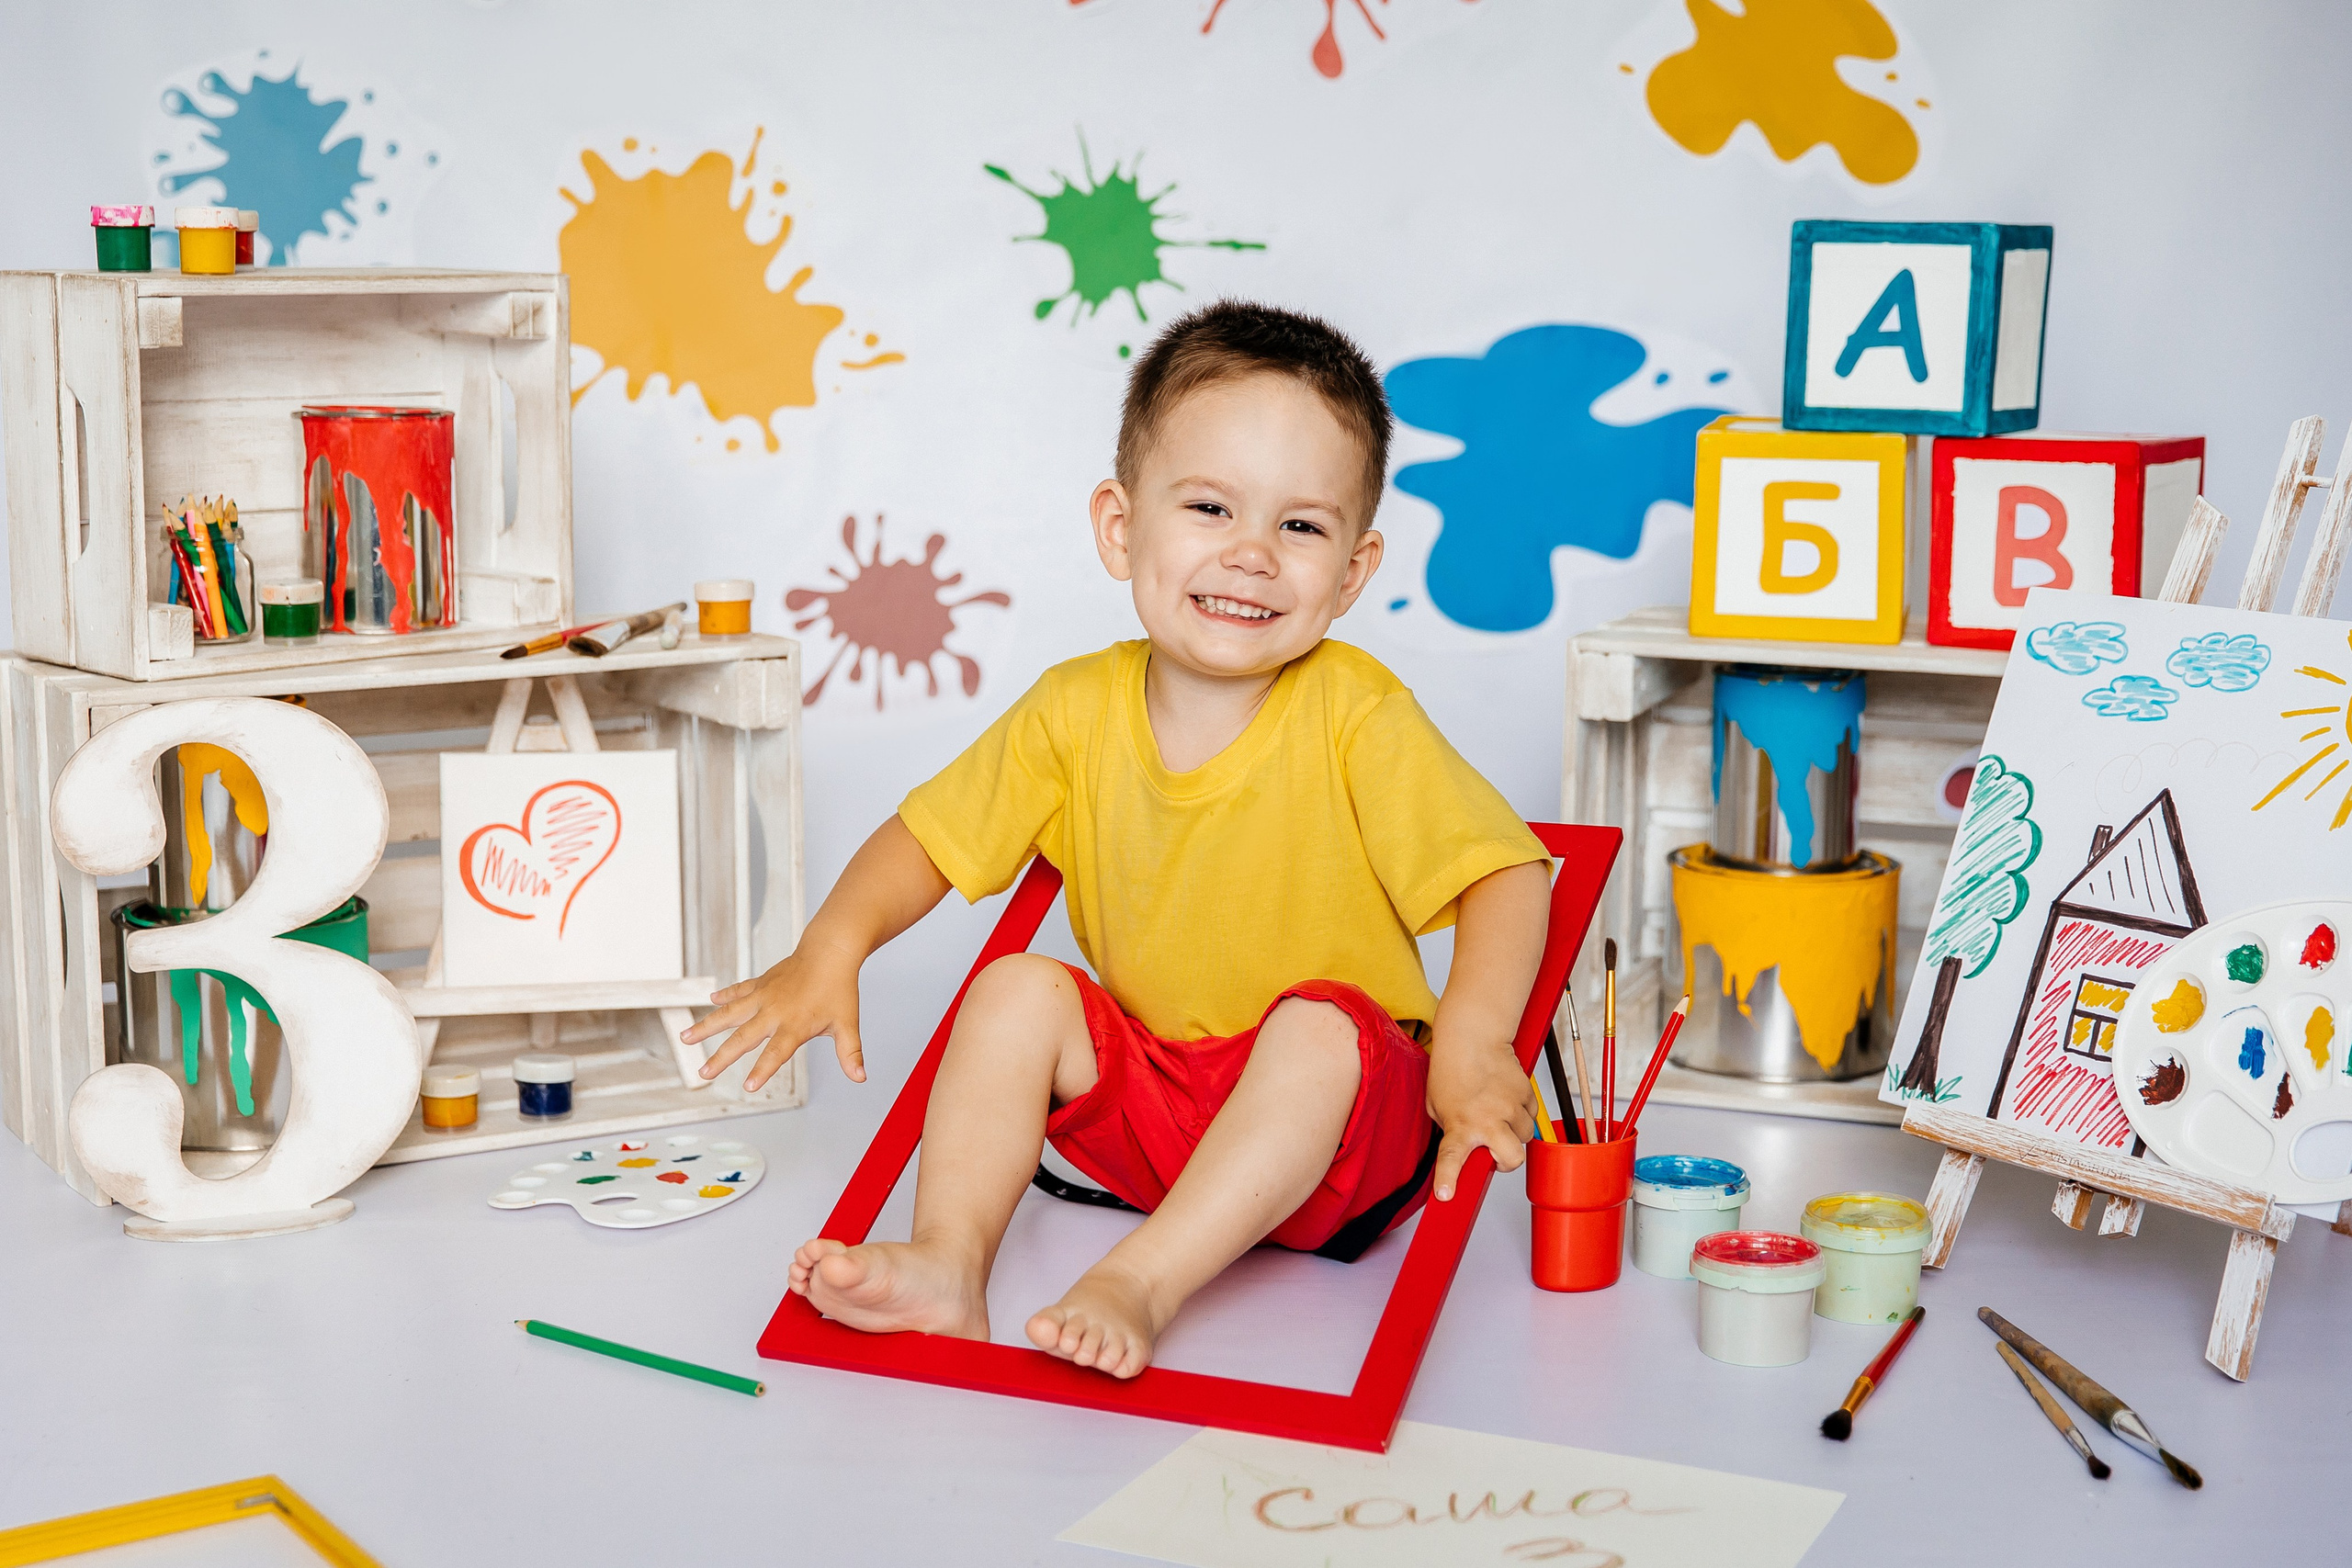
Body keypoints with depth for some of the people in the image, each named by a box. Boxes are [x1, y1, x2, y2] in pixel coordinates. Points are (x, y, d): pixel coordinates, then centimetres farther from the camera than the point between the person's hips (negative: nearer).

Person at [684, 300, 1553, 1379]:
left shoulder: (1356, 716, -15)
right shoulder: (1076, 711, -4)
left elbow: (1506, 873, -19)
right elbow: (932, 837, 4)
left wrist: (1472, 1042, -36)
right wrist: (831, 950, -14)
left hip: (1340, 1116, -4)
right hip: (1150, 1105, 4)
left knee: (1316, 1026, -33)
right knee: (1019, 992, -14)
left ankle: (1138, 1286, -37)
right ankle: (949, 1260, -21)